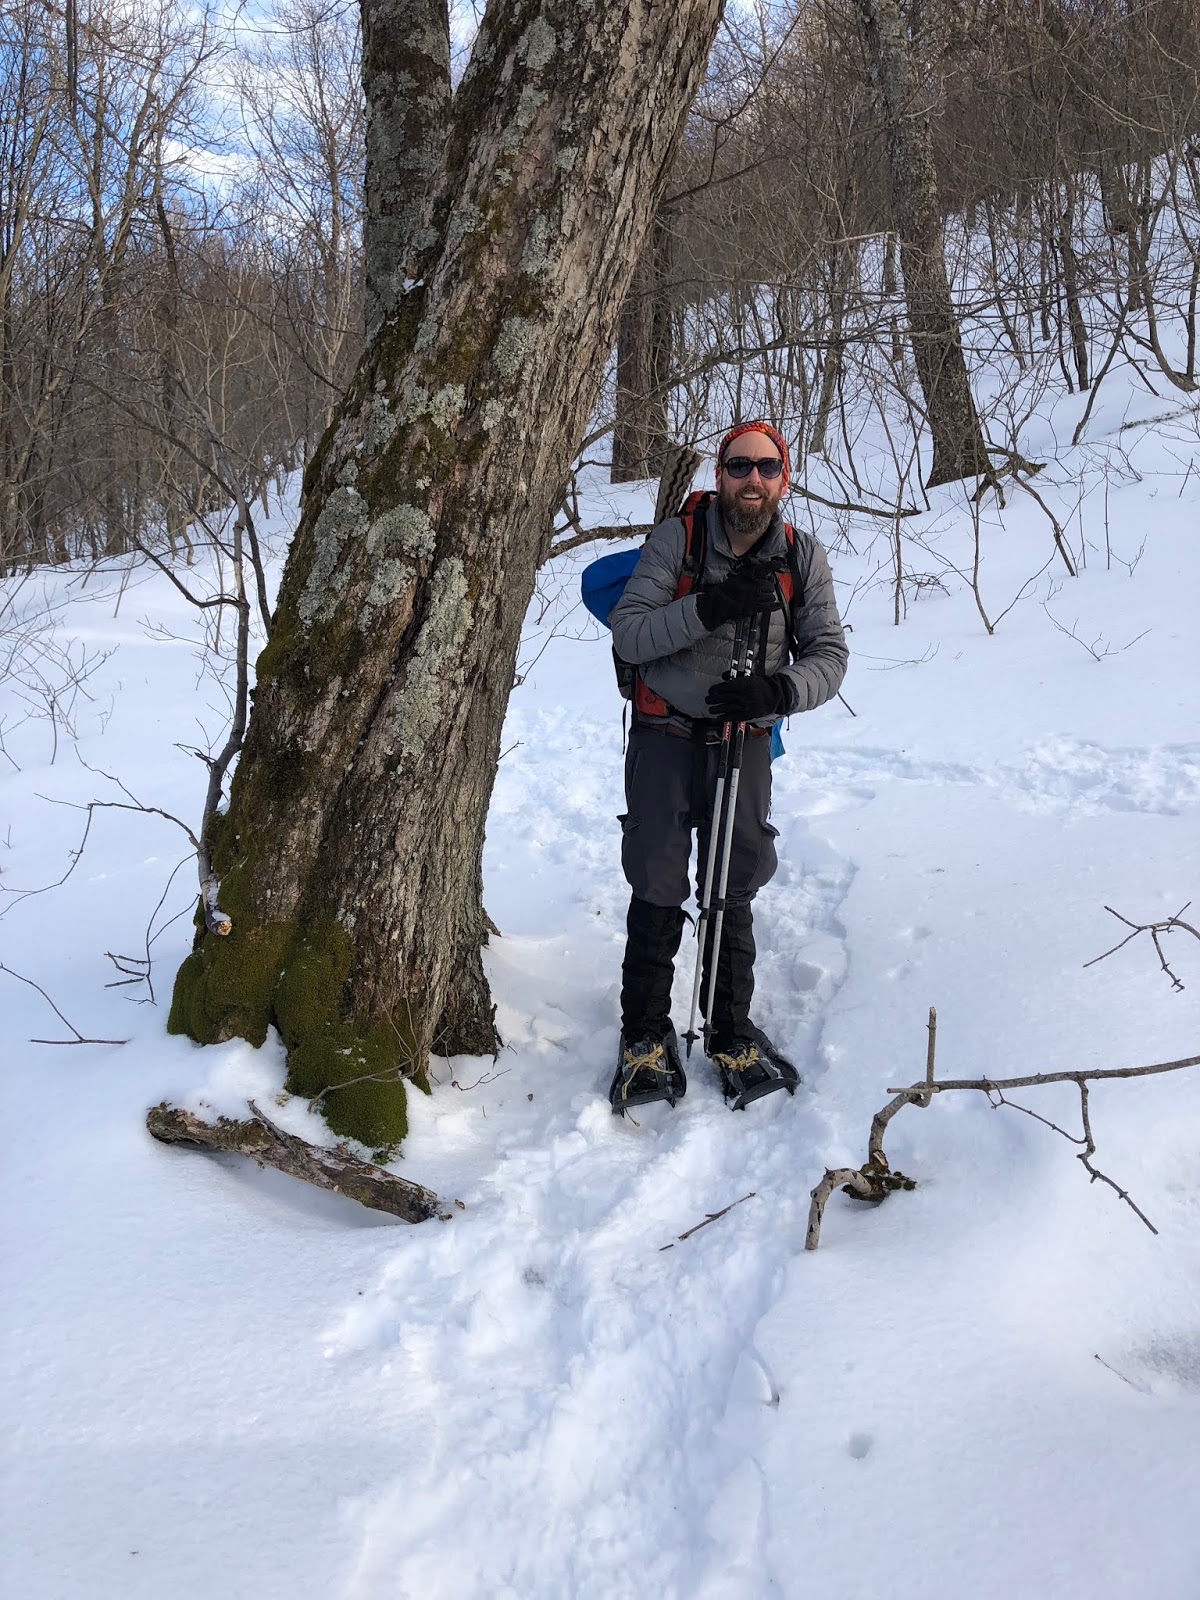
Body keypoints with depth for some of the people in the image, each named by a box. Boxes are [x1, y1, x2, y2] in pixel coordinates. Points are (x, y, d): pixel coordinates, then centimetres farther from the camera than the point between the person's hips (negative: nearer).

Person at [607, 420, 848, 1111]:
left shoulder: (803, 557, -2)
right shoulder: (676, 539, -9)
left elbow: (829, 655, -5)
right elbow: (628, 632, -16)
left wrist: (778, 691, -25)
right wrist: (710, 607, -30)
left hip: (746, 738, 2)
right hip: (666, 735, -2)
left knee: (734, 890, 9)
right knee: (658, 888, 1)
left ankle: (732, 1031, 24)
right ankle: (647, 1033, 17)